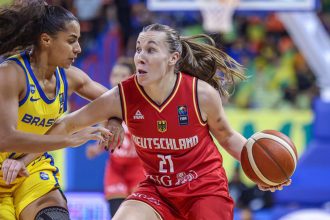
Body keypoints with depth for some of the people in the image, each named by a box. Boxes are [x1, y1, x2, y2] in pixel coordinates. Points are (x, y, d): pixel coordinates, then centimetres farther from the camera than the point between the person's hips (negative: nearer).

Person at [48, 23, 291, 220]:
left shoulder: (202, 93, -18)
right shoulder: (122, 97, -16)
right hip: (157, 189, 2)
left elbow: (227, 137, -1)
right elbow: (68, 125, -6)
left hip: (205, 186, -2)